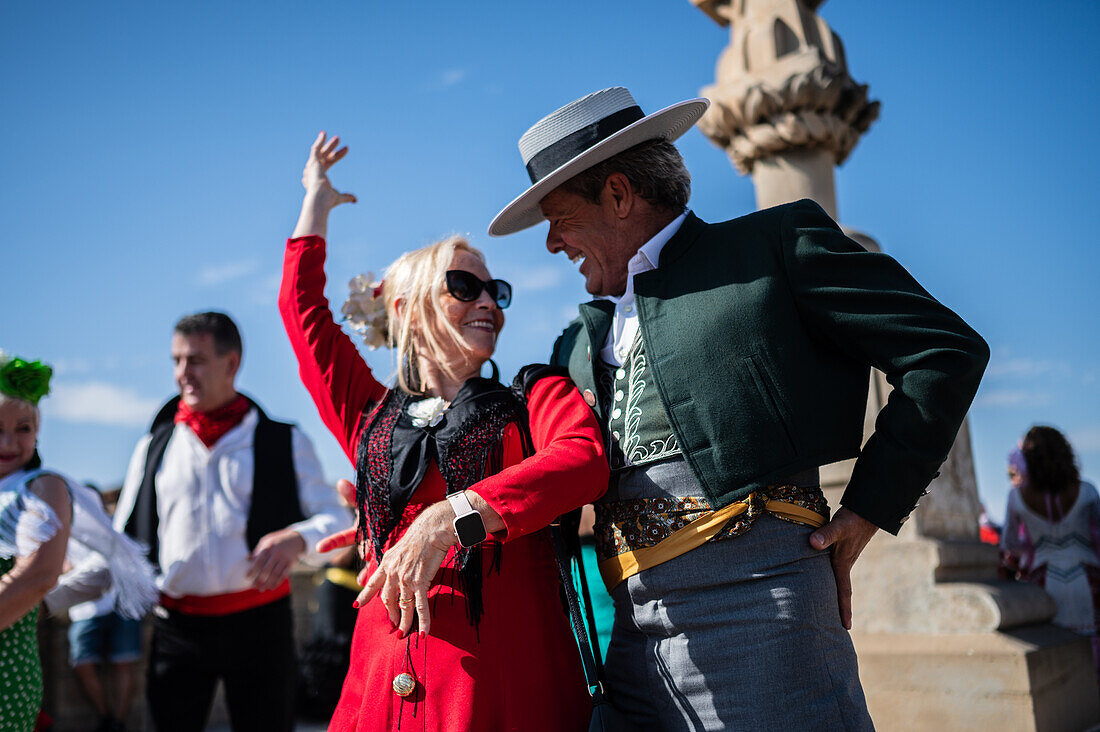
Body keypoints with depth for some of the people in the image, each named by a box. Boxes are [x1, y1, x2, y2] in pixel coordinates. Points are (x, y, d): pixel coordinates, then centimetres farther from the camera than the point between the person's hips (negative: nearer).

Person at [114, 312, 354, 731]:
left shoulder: (285, 442, 5)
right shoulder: (154, 446, 12)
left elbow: (337, 522, -1)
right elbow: (123, 540, 13)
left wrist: (298, 539, -22)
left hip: (259, 621, -1)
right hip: (177, 628, 2)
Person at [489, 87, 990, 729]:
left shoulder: (773, 244, 3)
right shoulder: (583, 339, 22)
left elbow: (948, 350, 0)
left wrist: (869, 508, -3)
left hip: (750, 598, -6)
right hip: (633, 634, 6)